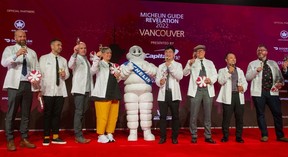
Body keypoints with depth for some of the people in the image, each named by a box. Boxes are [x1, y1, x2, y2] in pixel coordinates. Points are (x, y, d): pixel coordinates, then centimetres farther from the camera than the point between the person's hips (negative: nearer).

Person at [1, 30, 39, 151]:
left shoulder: (32, 52, 18)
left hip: (28, 85, 4)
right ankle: (10, 140, 4)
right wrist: (16, 55, -25)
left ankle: (24, 139, 14)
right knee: (11, 113, -4)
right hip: (15, 85, -4)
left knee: (26, 113, 6)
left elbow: (37, 68, 15)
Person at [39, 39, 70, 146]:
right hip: (48, 91, -3)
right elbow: (40, 74, -2)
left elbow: (67, 75, 15)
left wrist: (64, 75, -9)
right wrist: (40, 90, -8)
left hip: (61, 91, 3)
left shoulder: (63, 60, 14)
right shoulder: (44, 58, 4)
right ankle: (46, 137, 12)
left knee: (57, 114, 6)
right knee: (48, 114, 2)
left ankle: (55, 137, 14)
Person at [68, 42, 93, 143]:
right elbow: (70, 65, -24)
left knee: (83, 111, 10)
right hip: (79, 89, -7)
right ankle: (78, 136, -6)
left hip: (87, 89, 7)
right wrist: (74, 53, -34)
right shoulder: (76, 58, -1)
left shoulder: (86, 60, 20)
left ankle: (78, 133, 19)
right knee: (79, 112, -8)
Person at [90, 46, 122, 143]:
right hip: (103, 94, -6)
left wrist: (118, 77, 3)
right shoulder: (99, 64, 2)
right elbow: (93, 70, -20)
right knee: (103, 116, -6)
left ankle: (109, 134, 19)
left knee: (113, 116, 8)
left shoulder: (113, 65, 20)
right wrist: (96, 57, -27)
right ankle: (101, 135, 6)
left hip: (114, 93, 7)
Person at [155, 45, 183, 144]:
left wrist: (170, 66, -14)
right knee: (163, 116, 1)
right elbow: (156, 79, 8)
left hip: (174, 93, -2)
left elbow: (180, 76, -10)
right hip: (163, 94, 2)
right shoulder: (160, 66, 16)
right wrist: (160, 82, -16)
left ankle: (174, 137, 10)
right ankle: (163, 137, 8)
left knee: (175, 116, 1)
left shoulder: (178, 65, 7)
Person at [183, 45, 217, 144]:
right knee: (194, 115, -2)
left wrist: (211, 80, -12)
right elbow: (185, 73, -6)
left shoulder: (210, 63, 19)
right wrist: (190, 64, -24)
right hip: (196, 91, -3)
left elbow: (215, 75, 11)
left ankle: (208, 136, 16)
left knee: (208, 115, 7)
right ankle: (194, 136, 9)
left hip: (208, 91, 3)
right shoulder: (191, 62, 9)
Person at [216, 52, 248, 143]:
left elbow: (245, 82, 15)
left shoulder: (240, 71, 21)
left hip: (239, 96, 4)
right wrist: (229, 72, -17)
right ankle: (225, 136, 8)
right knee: (226, 118, -3)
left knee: (239, 118, 4)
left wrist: (243, 87, -7)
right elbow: (221, 81, -8)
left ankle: (239, 137, 14)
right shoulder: (222, 71, 9)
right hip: (228, 96, -3)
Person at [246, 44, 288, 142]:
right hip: (259, 93, -2)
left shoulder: (273, 63, 17)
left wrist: (280, 83, -6)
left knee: (277, 113, 2)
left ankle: (280, 136, 14)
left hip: (272, 92, 2)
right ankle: (264, 135, 13)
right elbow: (247, 77, -1)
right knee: (260, 114, 2)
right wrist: (256, 70, -16)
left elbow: (279, 76, 15)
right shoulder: (252, 64, 8)